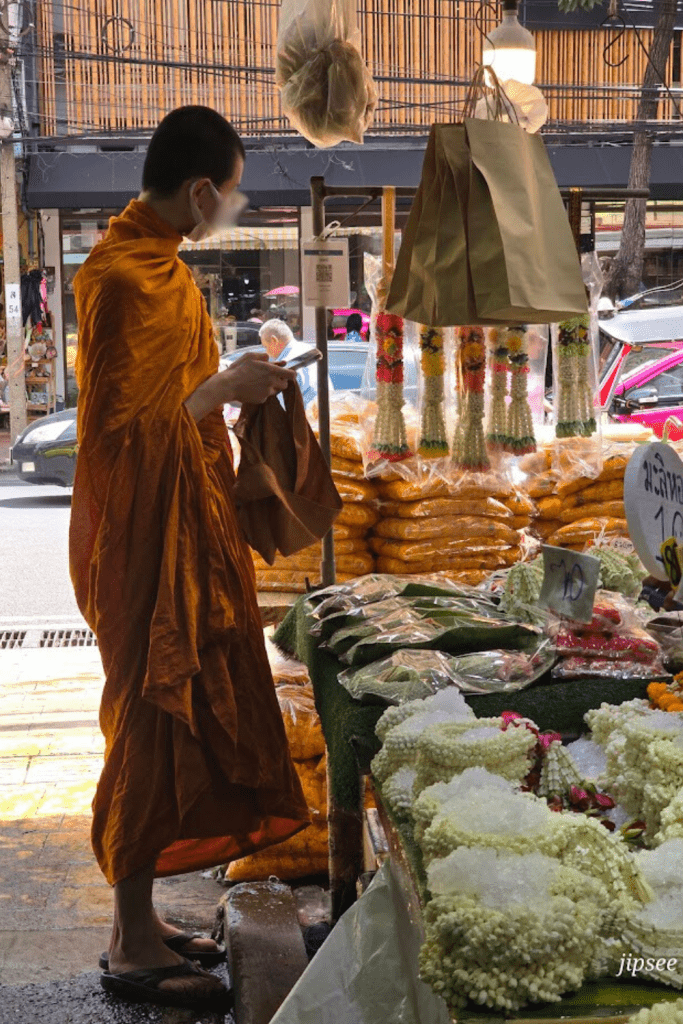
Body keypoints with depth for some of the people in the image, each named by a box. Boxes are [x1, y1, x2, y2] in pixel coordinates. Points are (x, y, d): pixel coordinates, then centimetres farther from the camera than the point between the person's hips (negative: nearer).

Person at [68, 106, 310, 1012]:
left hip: (182, 535, 10)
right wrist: (224, 388, -15)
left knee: (174, 722, 15)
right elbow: (119, 428, -22)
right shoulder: (125, 278, -20)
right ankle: (132, 950, 11)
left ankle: (142, 922, 26)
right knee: (154, 725, -2)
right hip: (147, 542, -10)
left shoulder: (152, 258, 11)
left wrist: (229, 385, 13)